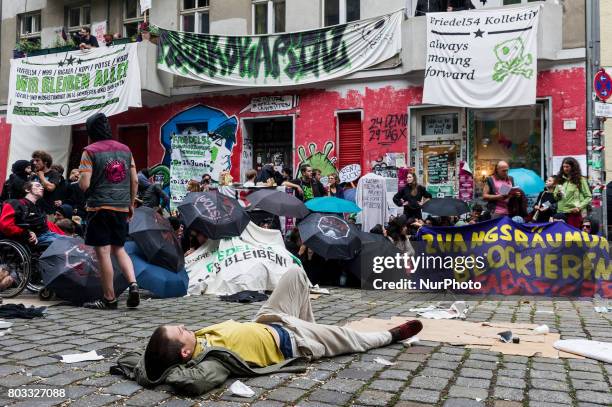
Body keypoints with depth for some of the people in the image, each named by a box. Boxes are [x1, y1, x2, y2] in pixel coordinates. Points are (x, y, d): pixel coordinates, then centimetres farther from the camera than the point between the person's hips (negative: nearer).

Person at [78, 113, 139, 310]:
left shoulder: (90, 151, -6)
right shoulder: (125, 149, 9)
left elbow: (84, 184, -12)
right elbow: (135, 180, 8)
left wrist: (79, 178, 11)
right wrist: (131, 204, 18)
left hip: (99, 207, -5)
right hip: (122, 207, 5)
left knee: (103, 252, 2)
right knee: (119, 249, 17)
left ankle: (109, 299, 9)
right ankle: (133, 284, -1)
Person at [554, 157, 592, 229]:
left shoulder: (580, 180, 4)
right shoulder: (560, 180, 14)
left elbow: (588, 197, 2)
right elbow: (555, 197, 19)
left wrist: (579, 207, -11)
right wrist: (557, 195, -3)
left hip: (574, 213, -4)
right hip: (561, 212, 4)